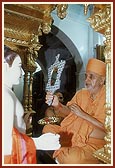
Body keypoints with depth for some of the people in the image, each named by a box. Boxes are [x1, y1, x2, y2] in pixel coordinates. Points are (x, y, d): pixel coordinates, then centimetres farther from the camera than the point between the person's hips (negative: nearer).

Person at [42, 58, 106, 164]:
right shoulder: (81, 93, 1)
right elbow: (69, 111, 2)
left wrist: (83, 114, -20)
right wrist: (57, 105, -19)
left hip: (95, 141, -5)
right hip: (74, 134, 6)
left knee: (72, 158, -30)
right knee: (47, 128, 1)